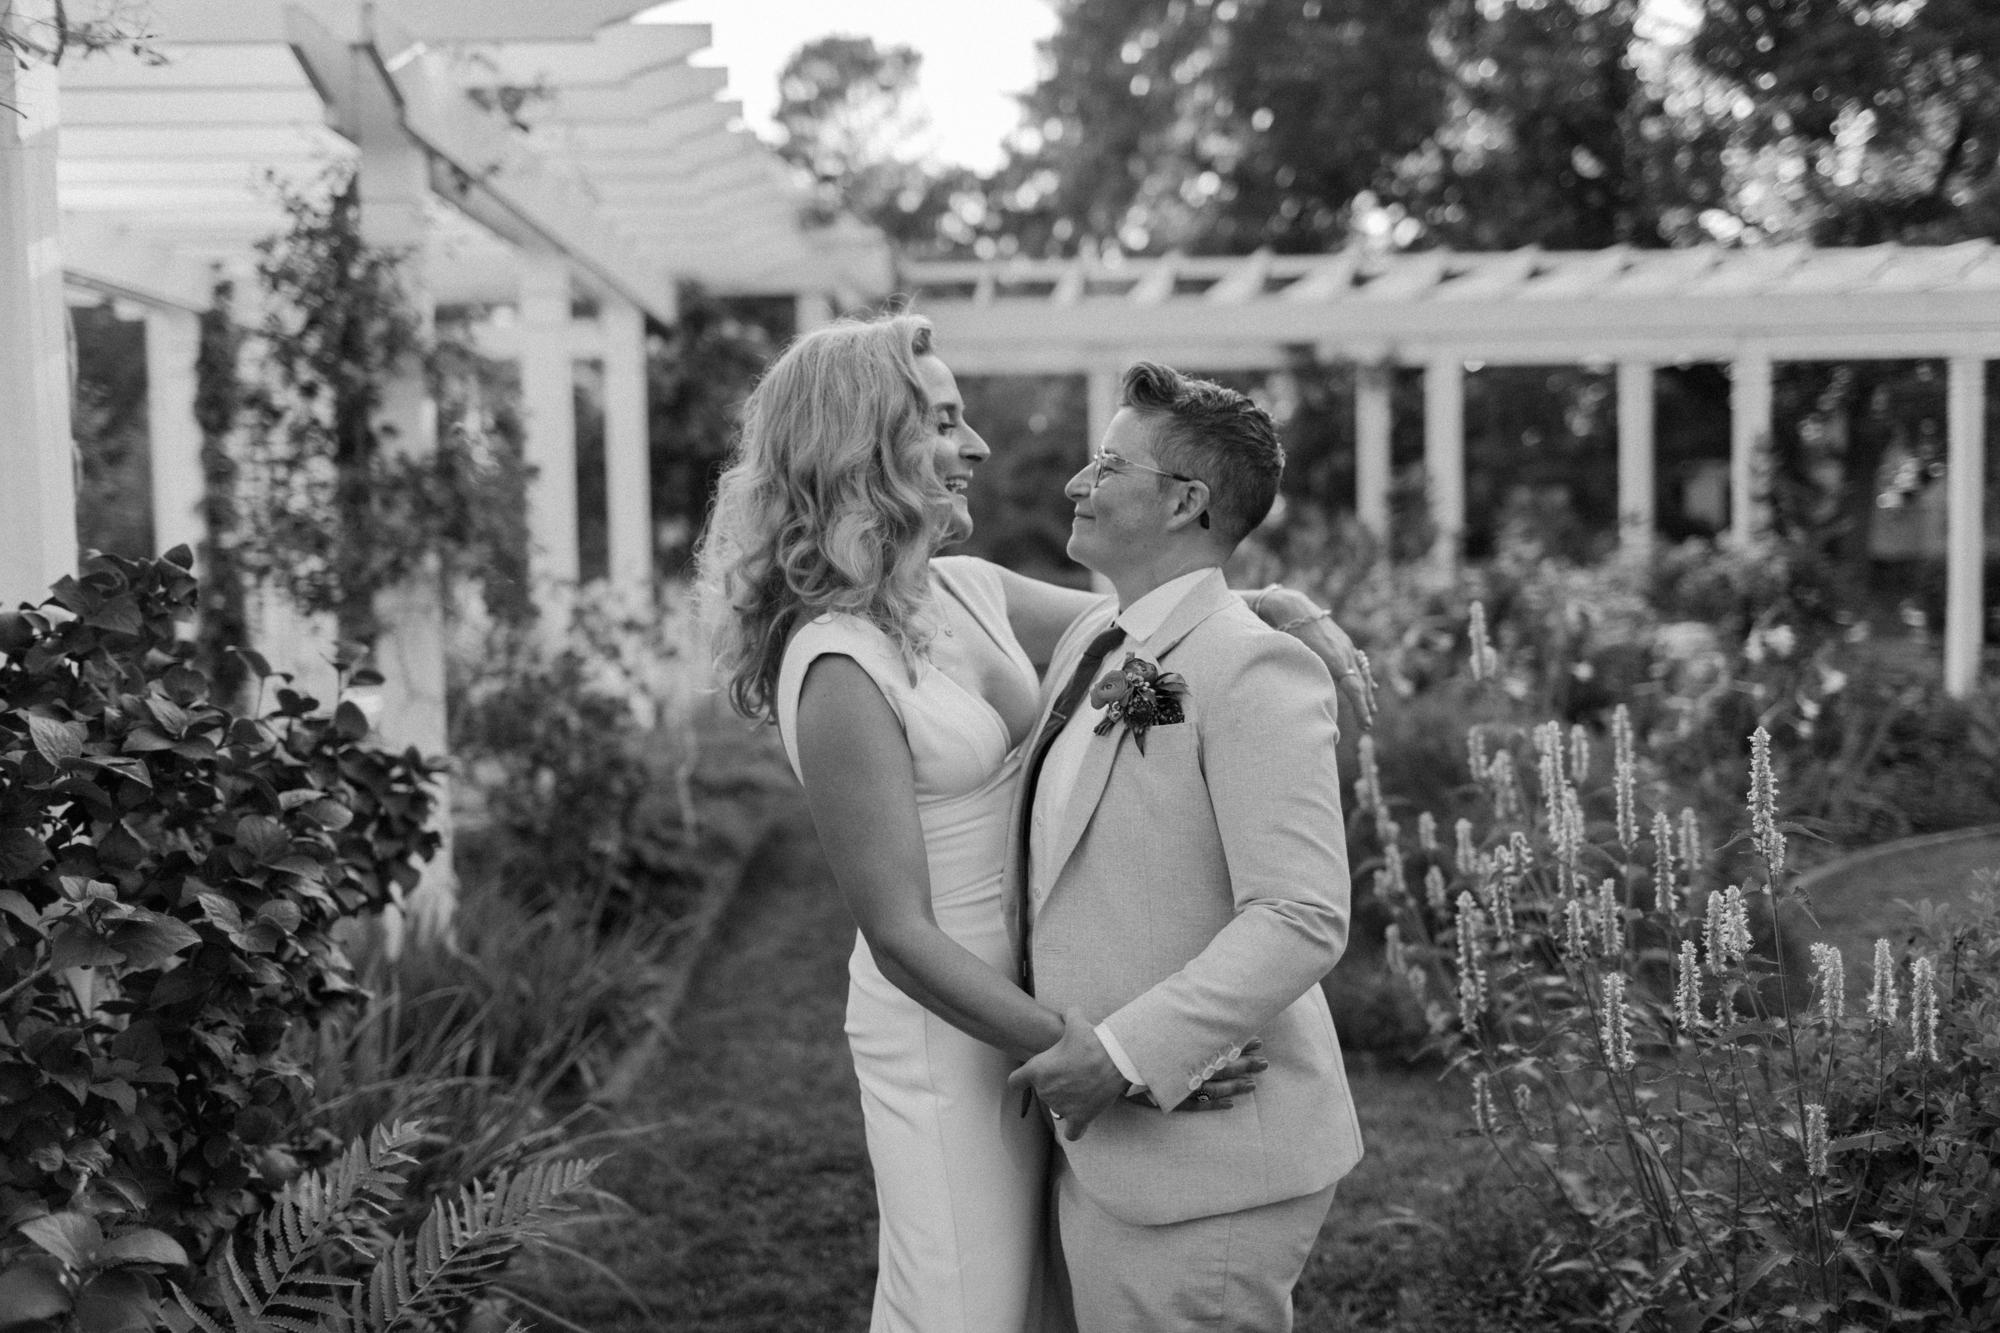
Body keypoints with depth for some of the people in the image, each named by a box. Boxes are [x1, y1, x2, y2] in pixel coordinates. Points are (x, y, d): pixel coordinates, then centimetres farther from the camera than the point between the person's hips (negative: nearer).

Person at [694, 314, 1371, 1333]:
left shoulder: (960, 588, 1)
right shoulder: (839, 670, -23)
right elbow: (901, 937, -22)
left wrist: (1278, 606, -4)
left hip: (1025, 991, 8)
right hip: (947, 1028, -8)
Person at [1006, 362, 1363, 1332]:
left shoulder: (1253, 671, -17)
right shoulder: (1087, 641, 9)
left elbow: (1302, 920, -23)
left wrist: (1125, 1053, -25)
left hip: (1201, 1156, -8)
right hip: (1097, 1144, 8)